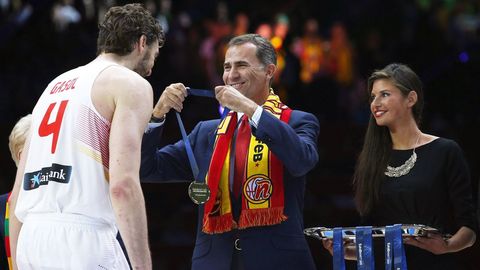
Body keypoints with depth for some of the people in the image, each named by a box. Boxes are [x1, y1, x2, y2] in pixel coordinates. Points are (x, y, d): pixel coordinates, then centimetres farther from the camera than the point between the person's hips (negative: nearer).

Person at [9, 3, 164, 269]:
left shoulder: (55, 85, 25)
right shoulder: (132, 84, 3)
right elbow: (123, 184, -12)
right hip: (82, 237, -7)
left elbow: (18, 193, 23)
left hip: (30, 238, 8)